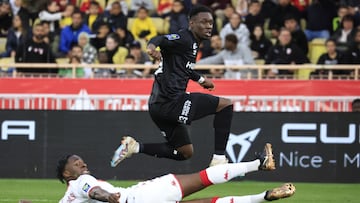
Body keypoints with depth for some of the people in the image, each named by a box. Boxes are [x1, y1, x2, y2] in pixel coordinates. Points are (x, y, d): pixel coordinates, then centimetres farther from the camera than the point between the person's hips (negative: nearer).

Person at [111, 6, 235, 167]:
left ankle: (135, 147, 10)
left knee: (185, 152, 19)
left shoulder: (193, 44, 20)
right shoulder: (184, 39, -9)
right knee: (226, 105, -5)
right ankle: (219, 157, -8)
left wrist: (200, 79, 50)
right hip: (171, 101, -10)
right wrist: (152, 46, -50)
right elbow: (161, 39, -28)